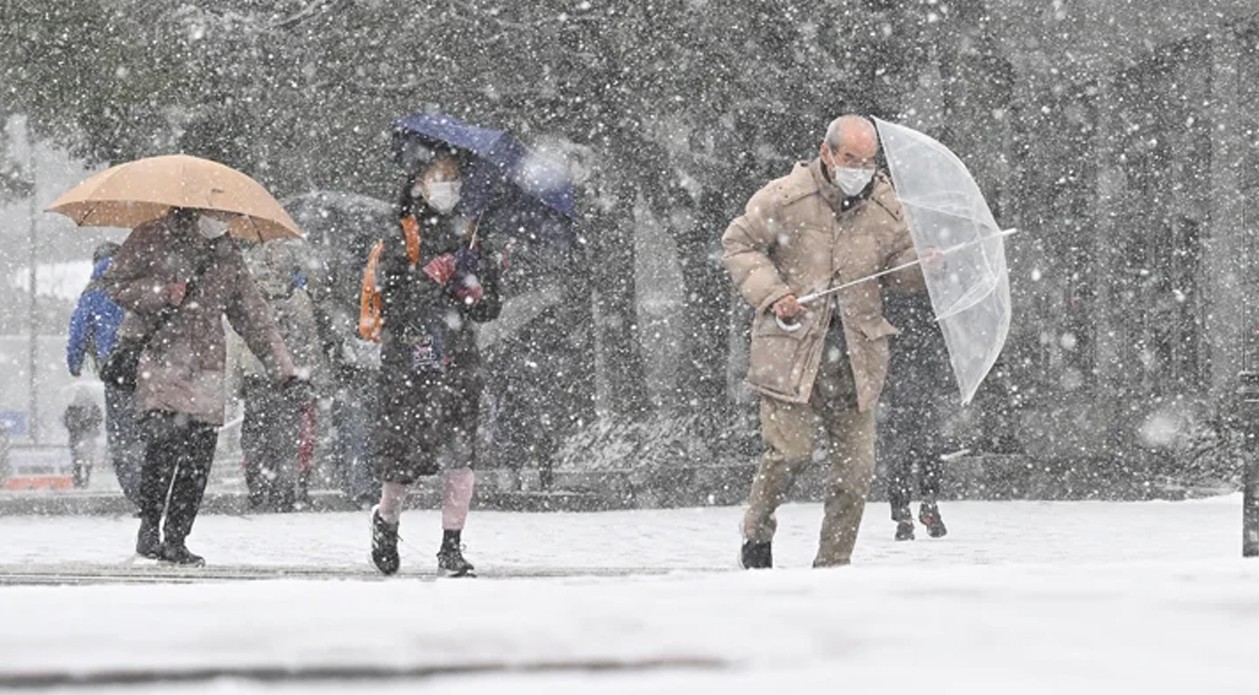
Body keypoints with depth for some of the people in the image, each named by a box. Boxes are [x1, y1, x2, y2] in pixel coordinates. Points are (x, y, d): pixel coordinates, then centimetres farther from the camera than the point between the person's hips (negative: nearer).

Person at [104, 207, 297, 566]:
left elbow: (253, 317, 18)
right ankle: (149, 528, -8)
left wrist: (283, 368, 11)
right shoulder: (153, 238, 5)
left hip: (205, 366, 4)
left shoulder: (227, 257, 17)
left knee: (199, 456, -4)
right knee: (164, 440, -20)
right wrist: (161, 295, -12)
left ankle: (176, 538, 6)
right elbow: (115, 281, 4)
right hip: (156, 358, -4)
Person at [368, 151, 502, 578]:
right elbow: (391, 299, -9)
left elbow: (490, 310, 16)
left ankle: (452, 547, -3)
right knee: (404, 453, 0)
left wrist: (476, 294, -5)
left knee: (460, 454, -9)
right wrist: (431, 278, -19)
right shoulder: (400, 242, 2)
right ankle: (386, 521, 29)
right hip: (408, 359, -3)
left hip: (458, 359, 3)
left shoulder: (469, 239, 14)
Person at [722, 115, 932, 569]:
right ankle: (757, 535, 16)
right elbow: (738, 244, 1)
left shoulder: (885, 208, 5)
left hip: (856, 353, 4)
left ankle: (833, 563, 14)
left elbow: (898, 269, 15)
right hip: (791, 345, -4)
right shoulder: (786, 198, -7)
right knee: (791, 450, -10)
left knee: (855, 463, 1)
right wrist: (772, 294, -12)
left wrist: (923, 267, -9)